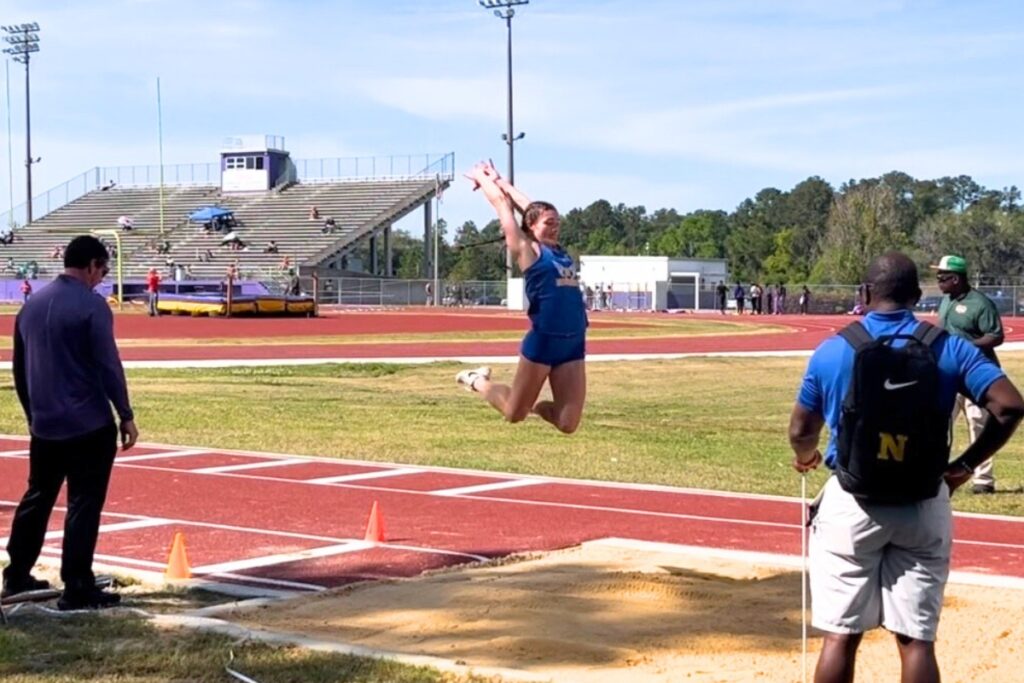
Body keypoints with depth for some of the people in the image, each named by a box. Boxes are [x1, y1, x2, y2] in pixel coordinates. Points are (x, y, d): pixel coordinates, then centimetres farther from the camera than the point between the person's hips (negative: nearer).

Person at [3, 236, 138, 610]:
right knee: (84, 505, -2)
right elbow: (108, 366, -15)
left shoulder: (32, 304, 11)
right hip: (89, 425, -7)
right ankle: (77, 590, -1)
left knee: (37, 498, 18)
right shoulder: (91, 305, -12)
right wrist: (126, 415, -9)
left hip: (44, 424, 7)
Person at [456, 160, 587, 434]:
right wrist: (482, 178, 20)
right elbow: (501, 202, 6)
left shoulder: (559, 251, 13)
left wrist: (500, 180, 32)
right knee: (514, 414, 9)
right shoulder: (526, 249, -3)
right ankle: (477, 381, 35)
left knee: (567, 424, 0)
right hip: (543, 341, -6)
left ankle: (537, 405, 31)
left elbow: (528, 206, 21)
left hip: (574, 344, 6)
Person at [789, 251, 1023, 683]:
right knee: (916, 640, 6)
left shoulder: (833, 350, -3)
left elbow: (801, 432, 4)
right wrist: (965, 465, 2)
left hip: (852, 506, -1)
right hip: (923, 509, 1)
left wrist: (805, 456, 28)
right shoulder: (948, 348, -2)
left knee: (841, 636, 6)